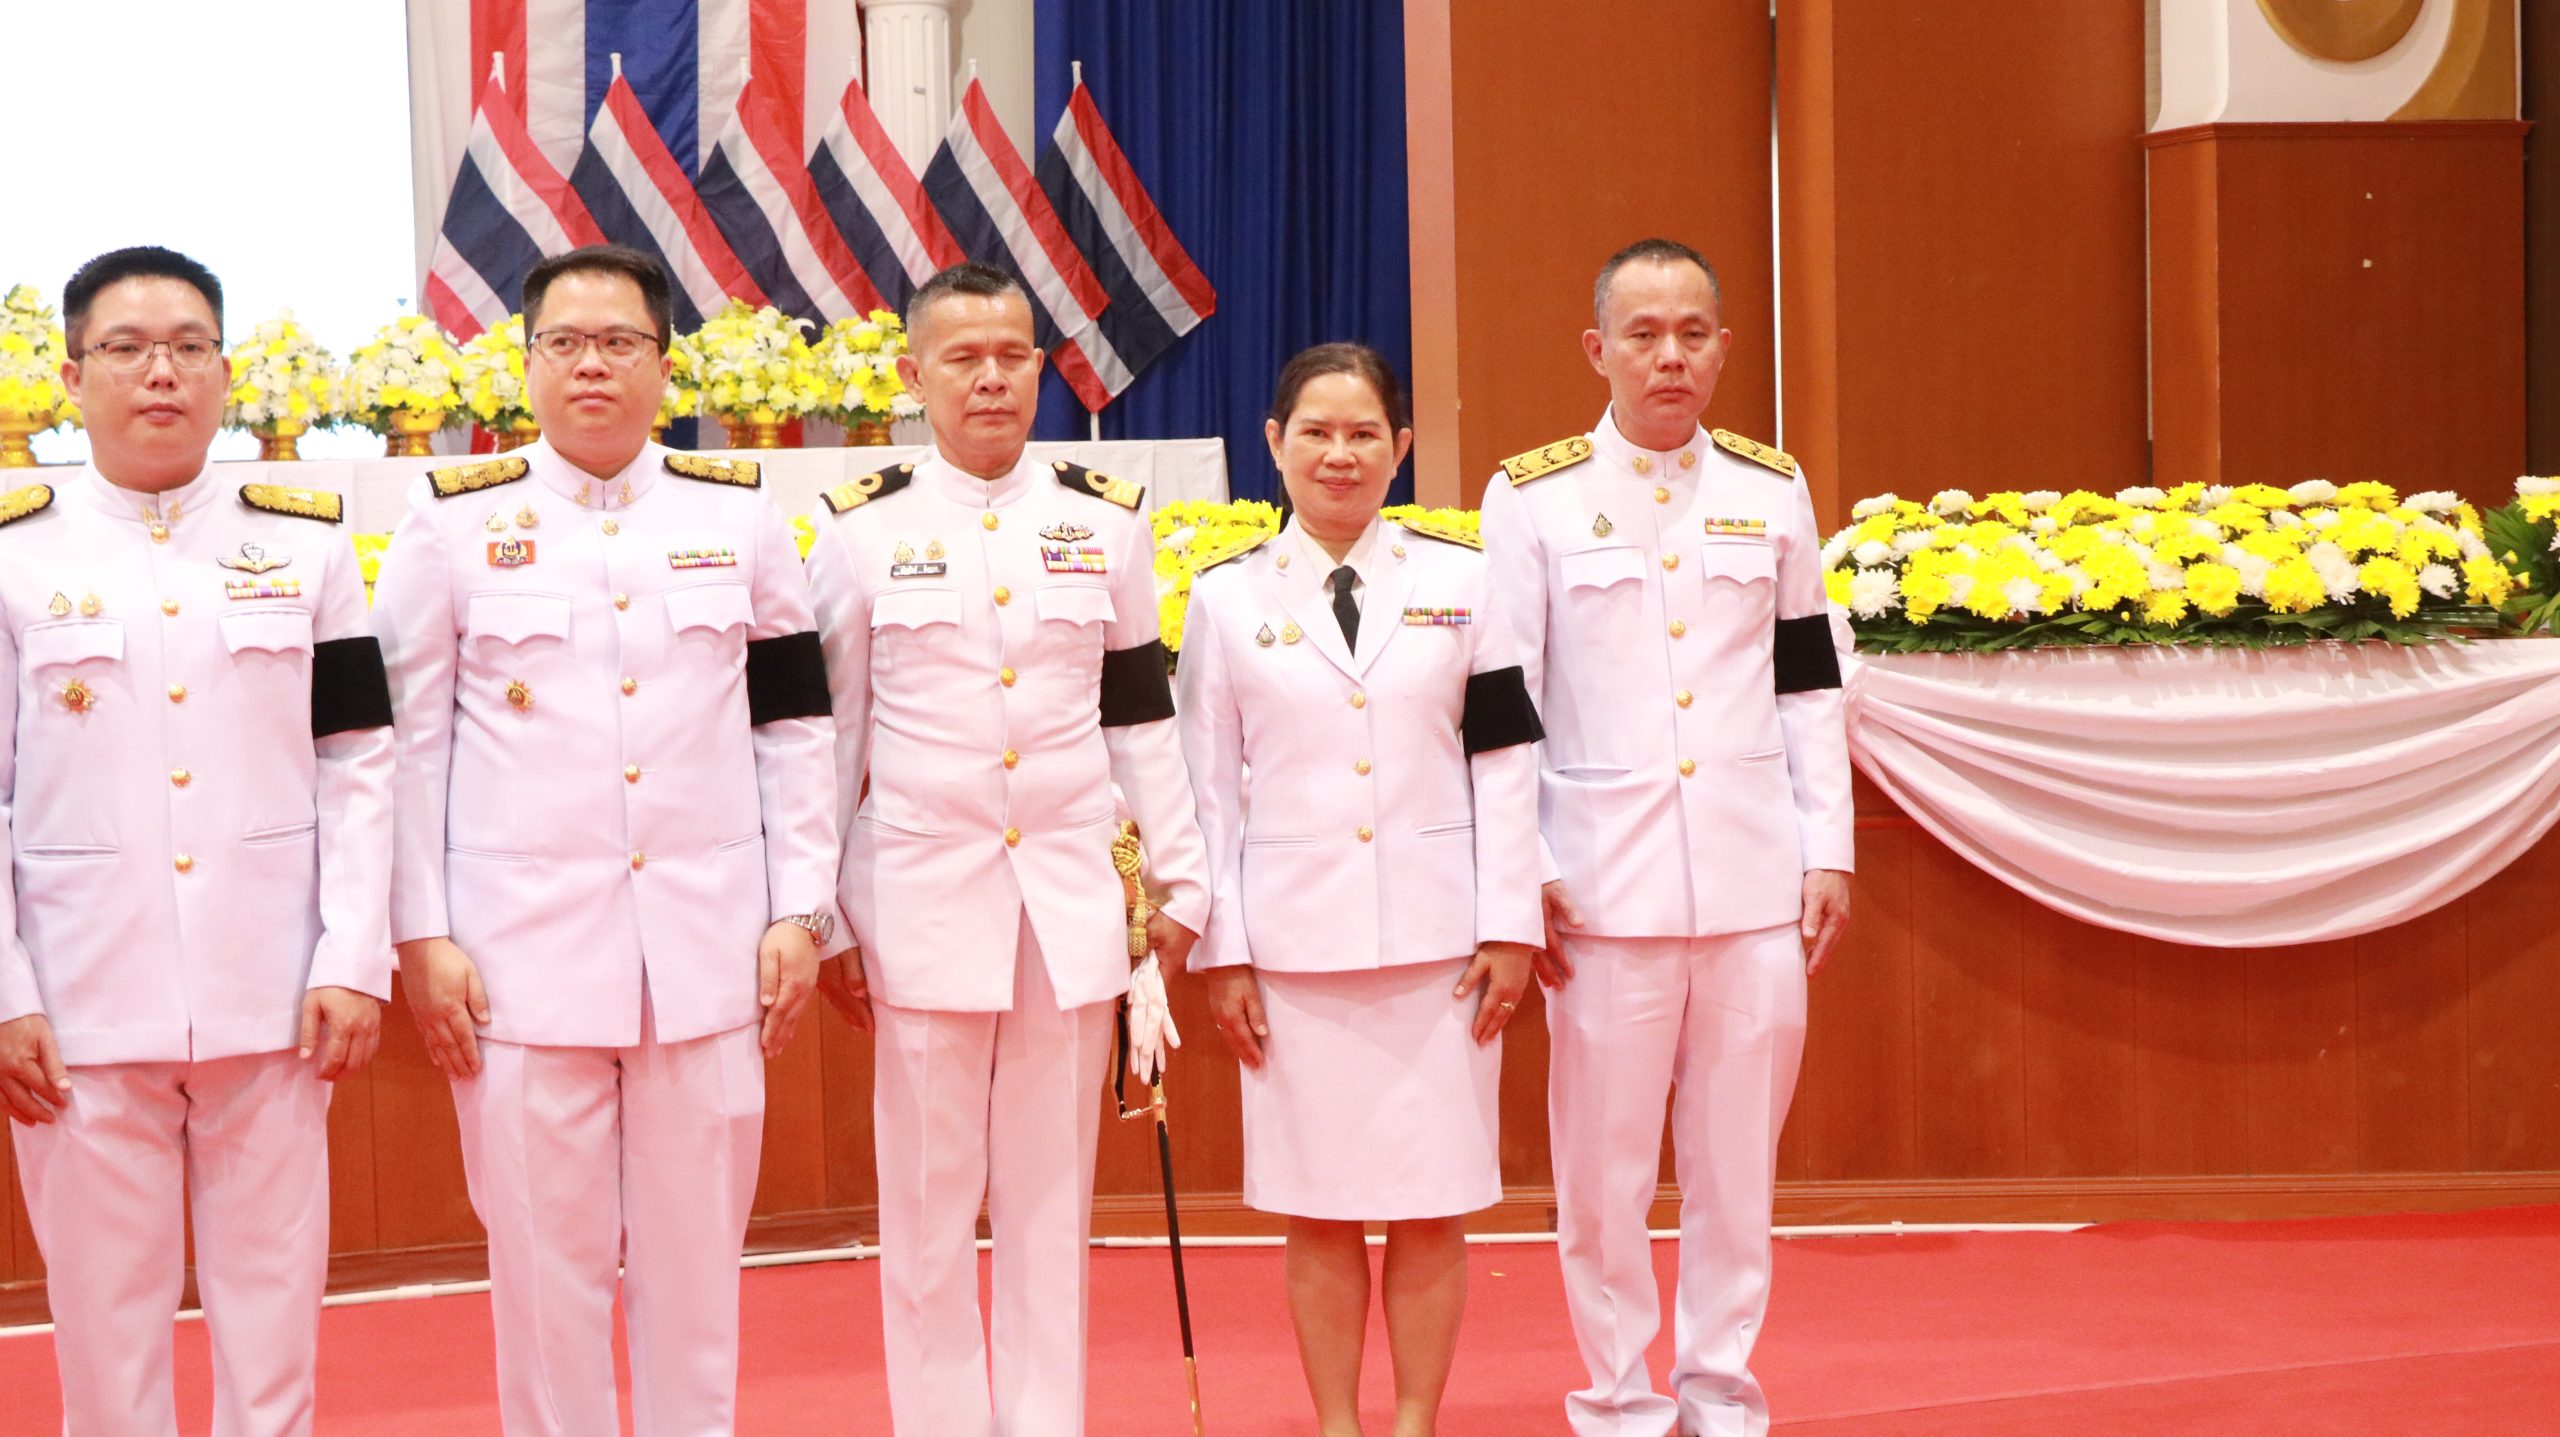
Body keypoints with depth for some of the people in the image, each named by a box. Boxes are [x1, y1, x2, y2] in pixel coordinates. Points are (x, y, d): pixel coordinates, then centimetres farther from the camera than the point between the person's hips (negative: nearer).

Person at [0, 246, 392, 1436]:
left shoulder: (304, 546, 8)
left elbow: (357, 764, 6)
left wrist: (354, 962, -3)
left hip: (271, 1001, 1)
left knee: (273, 1303, 7)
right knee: (105, 1316, 5)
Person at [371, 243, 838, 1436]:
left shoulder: (739, 516, 8)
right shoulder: (455, 521, 3)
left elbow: (794, 726, 9)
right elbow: (409, 737, 2)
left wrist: (799, 912, 3)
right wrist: (422, 933, -3)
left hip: (707, 942, 2)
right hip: (521, 944, -1)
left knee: (694, 1257, 7)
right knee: (544, 1257, 4)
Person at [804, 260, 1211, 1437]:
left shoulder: (1106, 522, 6)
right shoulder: (864, 530, 1)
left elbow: (1142, 715, 11)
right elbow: (824, 733, 4)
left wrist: (1184, 882, 7)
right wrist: (819, 920, 3)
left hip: (1073, 901, 2)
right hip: (923, 902, -2)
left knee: (1051, 1202, 7)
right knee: (929, 1207, 3)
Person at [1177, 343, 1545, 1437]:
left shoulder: (1457, 579, 5)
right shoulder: (1230, 596, 4)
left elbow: (1503, 762, 5)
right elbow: (1209, 785, 5)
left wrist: (1509, 929, -1)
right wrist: (1222, 954, 0)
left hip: (1437, 936, 0)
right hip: (1293, 940, 0)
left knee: (1432, 1205, 3)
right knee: (1319, 1210, 4)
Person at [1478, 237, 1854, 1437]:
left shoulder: (1772, 492, 9)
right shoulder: (1531, 498, 0)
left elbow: (1808, 685, 13)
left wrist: (1828, 850, 9)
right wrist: (1517, 876, -4)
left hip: (1755, 886, 2)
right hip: (1603, 886, -2)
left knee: (1738, 1159, 7)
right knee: (1603, 1165, 3)